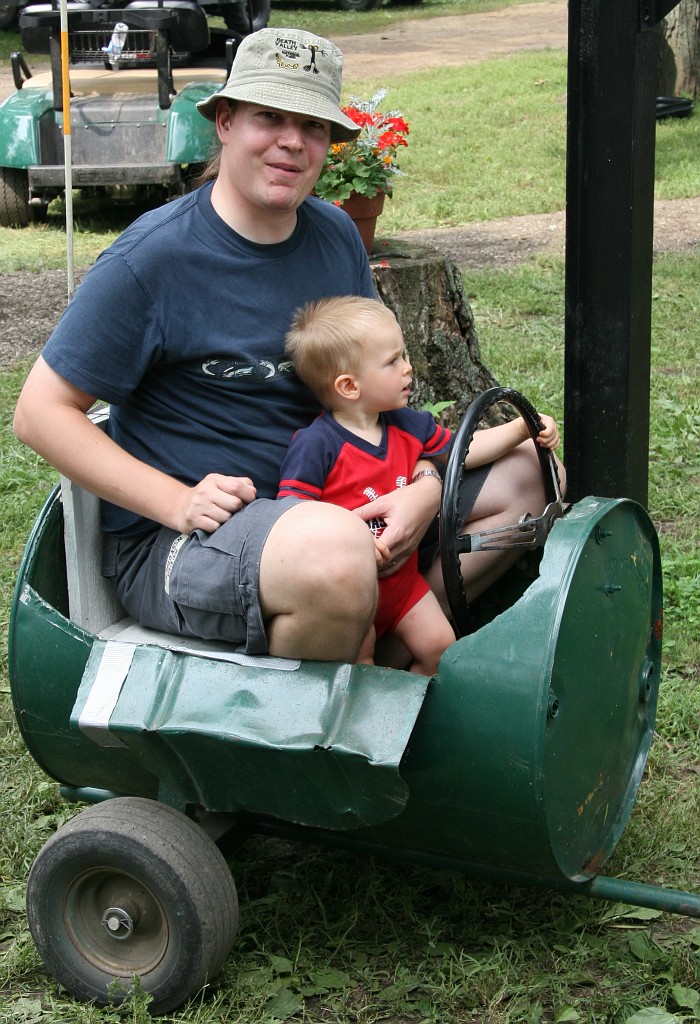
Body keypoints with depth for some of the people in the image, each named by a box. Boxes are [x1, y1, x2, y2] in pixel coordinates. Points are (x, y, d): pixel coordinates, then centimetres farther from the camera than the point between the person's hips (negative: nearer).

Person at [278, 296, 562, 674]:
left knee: (439, 644, 1)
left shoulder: (407, 425, 2)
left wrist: (522, 428, 9)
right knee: (356, 656, -18)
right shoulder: (315, 444, -21)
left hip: (401, 576, 6)